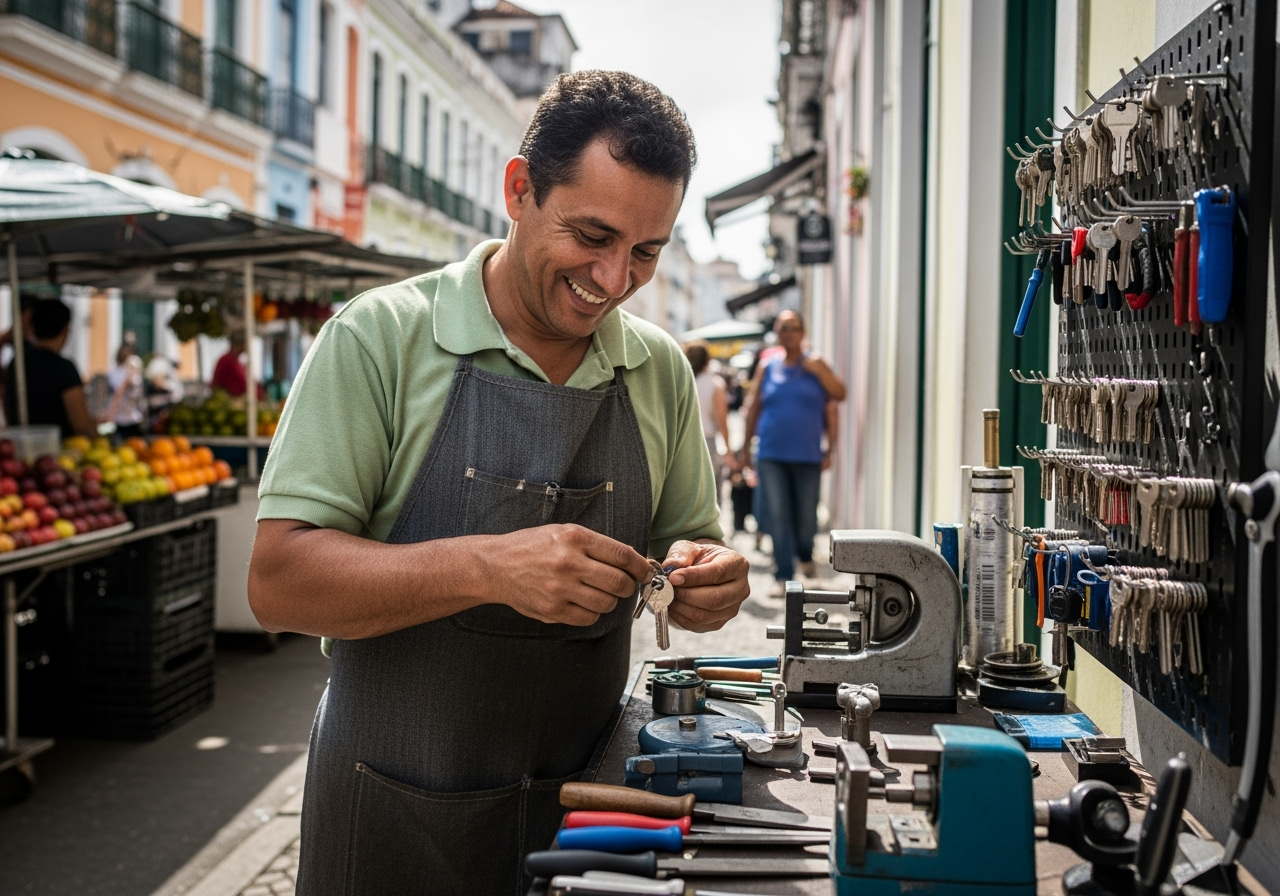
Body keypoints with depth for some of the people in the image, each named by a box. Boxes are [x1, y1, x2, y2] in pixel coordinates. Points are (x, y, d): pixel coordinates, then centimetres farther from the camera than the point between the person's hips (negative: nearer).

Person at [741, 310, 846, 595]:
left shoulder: (814, 364, 4)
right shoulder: (767, 367, 7)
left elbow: (840, 395, -5)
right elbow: (753, 408, 11)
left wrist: (817, 371, -16)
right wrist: (745, 448, 9)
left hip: (807, 454, 0)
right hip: (771, 455, 1)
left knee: (806, 516, 5)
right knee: (777, 516, -4)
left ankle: (805, 555, 36)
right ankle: (783, 576, 2)